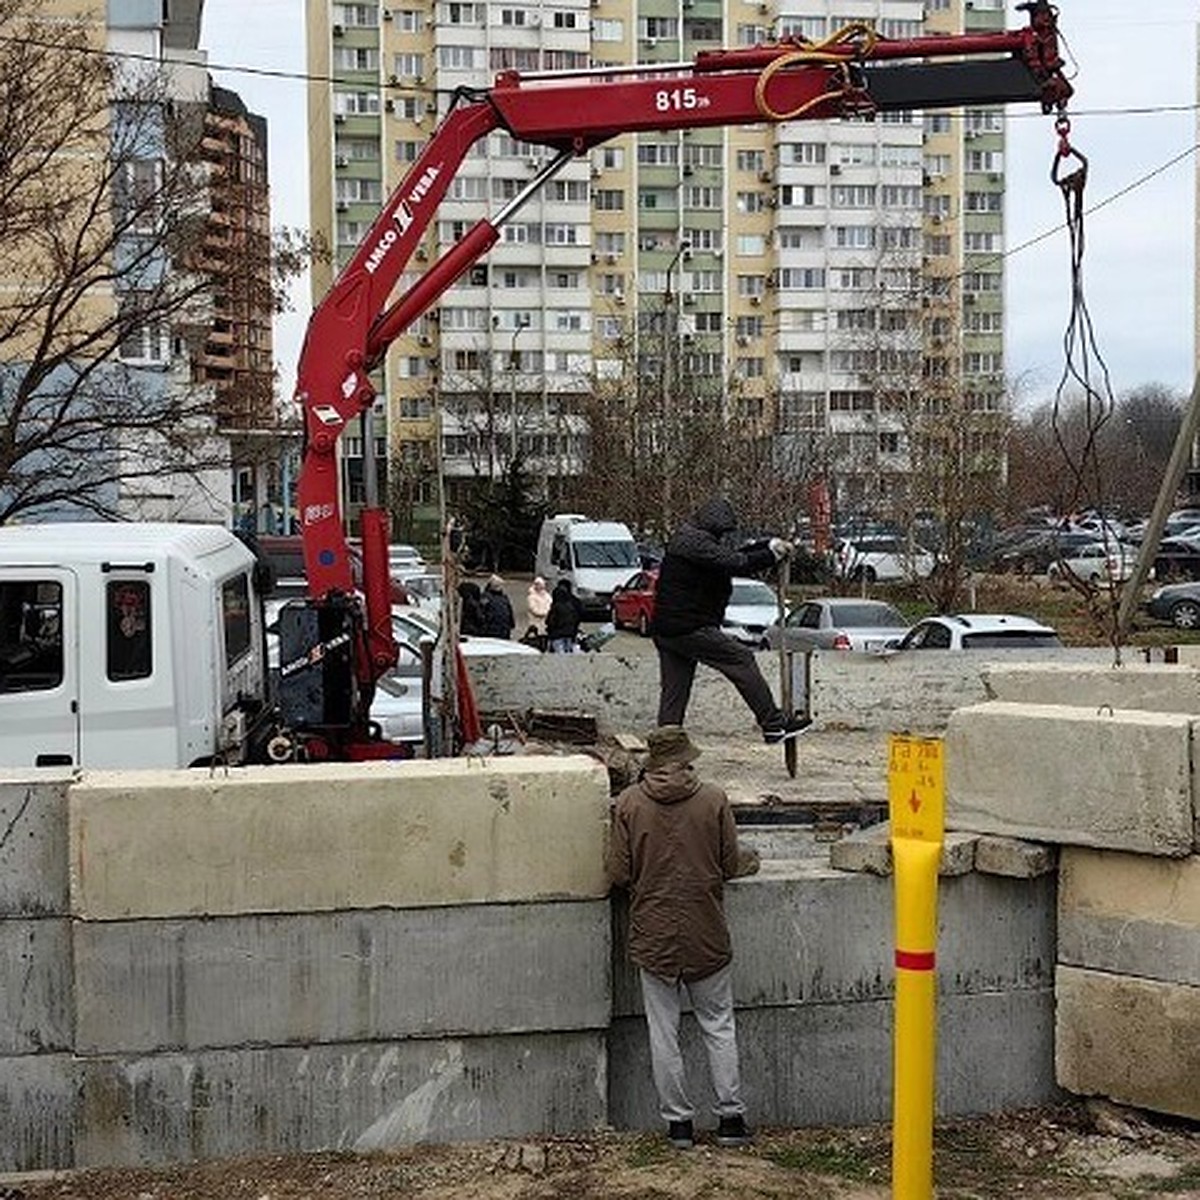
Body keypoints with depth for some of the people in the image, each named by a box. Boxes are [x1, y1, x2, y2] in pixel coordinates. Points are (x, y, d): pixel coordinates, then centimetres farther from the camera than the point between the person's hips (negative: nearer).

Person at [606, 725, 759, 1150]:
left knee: (663, 1032, 9)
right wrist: (750, 859, 21)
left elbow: (618, 873, -5)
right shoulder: (713, 799, -7)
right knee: (719, 1027, 14)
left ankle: (678, 1122, 15)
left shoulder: (629, 803, -7)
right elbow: (731, 865, -2)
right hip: (707, 938, 0)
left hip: (653, 936, 0)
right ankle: (731, 1117, 18)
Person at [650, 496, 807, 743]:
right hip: (689, 628, -10)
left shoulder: (686, 538, 19)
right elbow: (736, 564, -23)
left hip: (664, 630, 10)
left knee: (673, 694, 9)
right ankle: (773, 724, -4)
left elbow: (731, 556, 22)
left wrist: (769, 545, 12)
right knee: (742, 660, -5)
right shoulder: (696, 541, -14)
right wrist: (772, 553, -11)